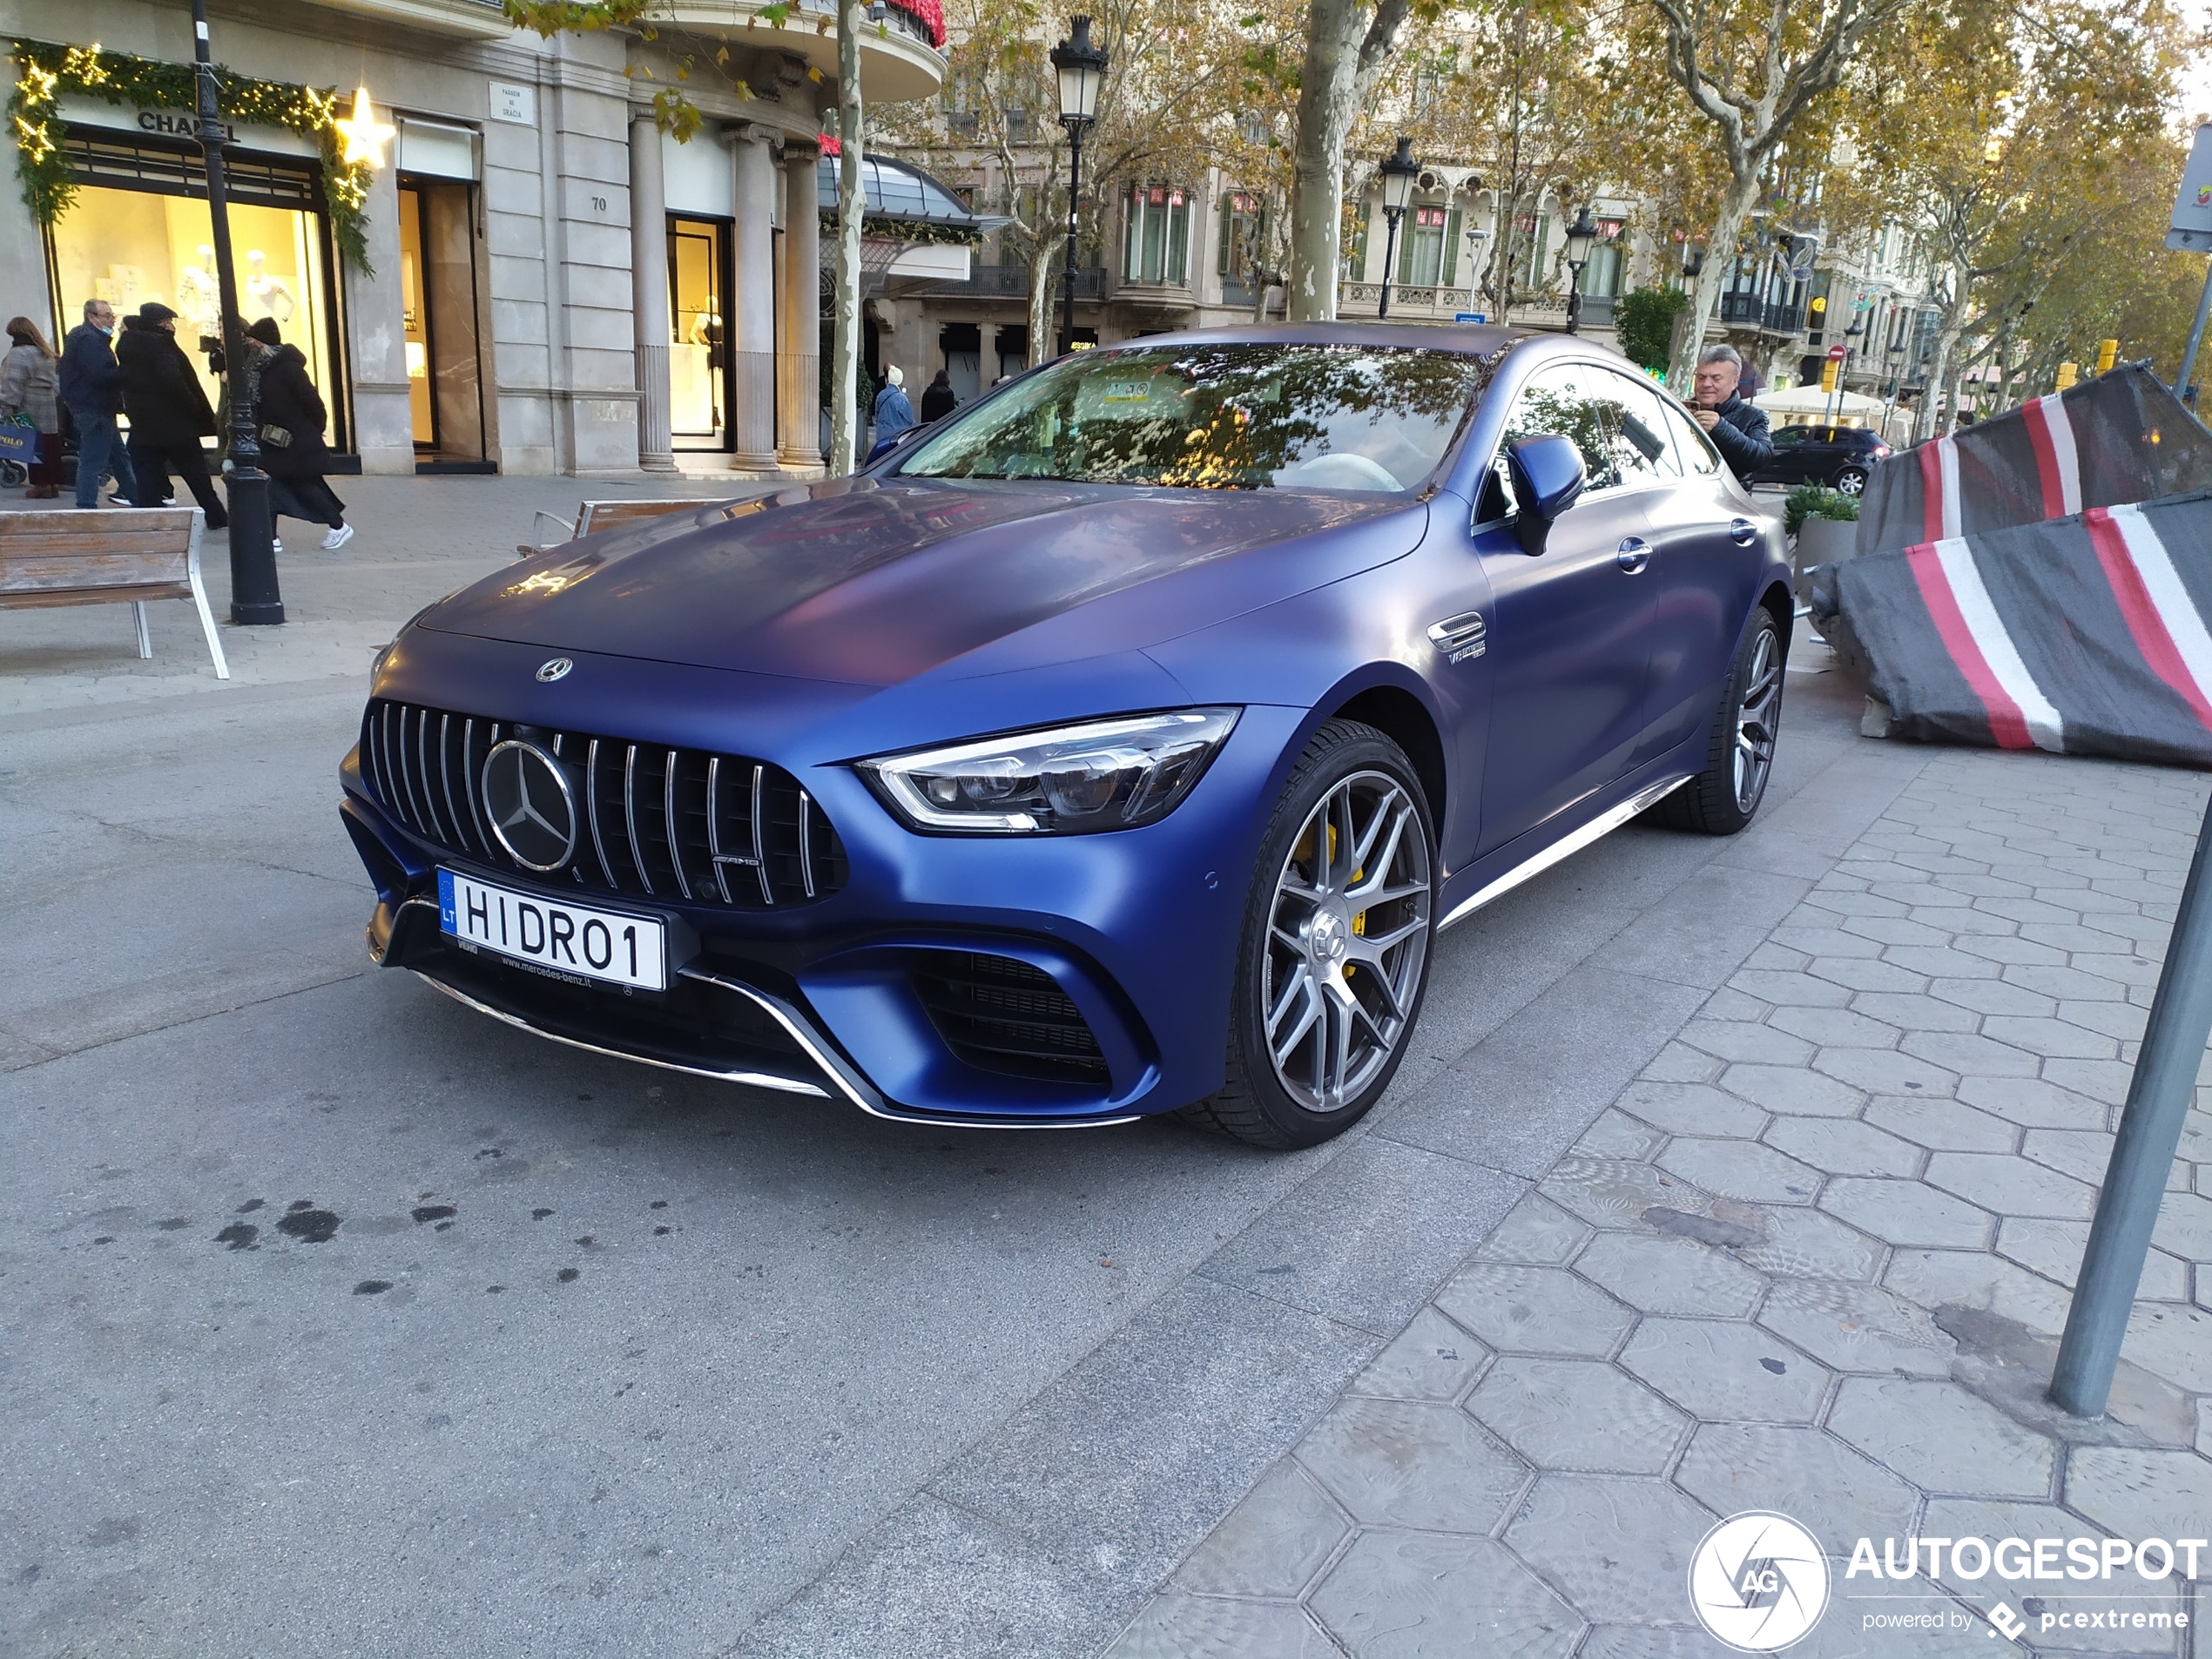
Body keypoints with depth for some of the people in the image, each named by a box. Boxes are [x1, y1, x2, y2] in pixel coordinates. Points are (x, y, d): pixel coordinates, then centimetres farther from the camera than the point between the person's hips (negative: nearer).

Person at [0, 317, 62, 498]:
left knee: (35, 447, -4)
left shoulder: (18, 354, -12)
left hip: (31, 411, -8)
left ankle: (41, 484, -2)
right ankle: (54, 483, 9)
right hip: (50, 411, 8)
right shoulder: (45, 353, 16)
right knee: (50, 447, 7)